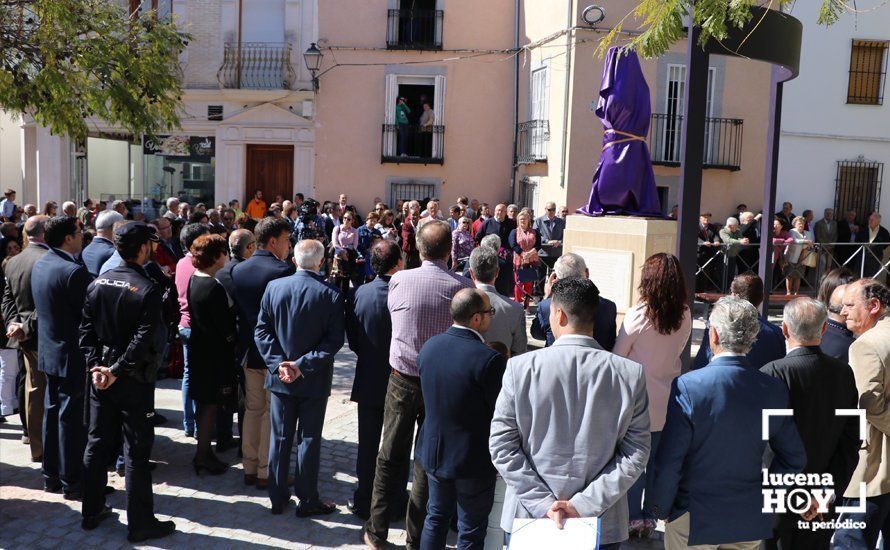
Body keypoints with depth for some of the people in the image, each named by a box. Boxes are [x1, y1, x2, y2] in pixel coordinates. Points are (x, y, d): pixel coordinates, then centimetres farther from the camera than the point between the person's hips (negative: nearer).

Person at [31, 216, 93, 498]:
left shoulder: (40, 264, 5)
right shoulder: (74, 271, -23)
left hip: (49, 351, 9)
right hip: (72, 355, -9)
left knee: (52, 412, 17)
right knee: (71, 419, 1)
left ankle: (51, 475, 29)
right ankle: (72, 482, 11)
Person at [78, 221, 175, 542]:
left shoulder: (98, 283, 2)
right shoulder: (148, 290, -16)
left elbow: (86, 329, 0)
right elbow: (142, 340, -22)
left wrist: (95, 365, -3)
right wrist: (117, 371, -16)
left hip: (100, 375, 6)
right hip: (134, 380, -6)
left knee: (97, 443, 17)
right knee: (137, 451, 2)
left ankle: (92, 512, 29)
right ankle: (140, 524, 10)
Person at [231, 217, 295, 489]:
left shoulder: (237, 270, 2)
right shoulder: (283, 271, -17)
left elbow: (234, 311, 7)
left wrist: (244, 343, 15)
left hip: (249, 351, 6)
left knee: (252, 409, 16)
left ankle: (250, 468, 23)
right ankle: (266, 472, 12)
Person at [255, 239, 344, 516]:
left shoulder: (274, 287, -4)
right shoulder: (331, 295, -13)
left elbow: (262, 330, -4)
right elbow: (334, 339, -16)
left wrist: (279, 364, -6)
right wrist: (304, 364, -14)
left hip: (280, 377, 3)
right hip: (314, 380, -3)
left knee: (280, 438, 14)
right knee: (309, 439, 8)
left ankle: (277, 498, 24)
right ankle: (307, 501, 16)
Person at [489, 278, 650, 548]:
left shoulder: (520, 367, -12)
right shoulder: (630, 373, -9)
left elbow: (501, 445, -11)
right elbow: (635, 454, -10)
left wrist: (542, 502, -10)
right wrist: (586, 504, -10)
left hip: (528, 517, 0)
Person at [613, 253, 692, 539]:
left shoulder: (638, 314, -19)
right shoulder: (685, 316, -6)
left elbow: (617, 356, -10)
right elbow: (678, 352, 8)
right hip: (667, 400, 4)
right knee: (658, 459, 15)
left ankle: (633, 517, 19)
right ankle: (650, 516, 25)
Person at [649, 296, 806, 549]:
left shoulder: (687, 386, -20)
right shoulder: (775, 390, -8)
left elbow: (668, 463, -19)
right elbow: (795, 459, 1)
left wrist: (661, 509, -3)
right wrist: (763, 496, 14)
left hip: (692, 520, -3)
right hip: (750, 524, 4)